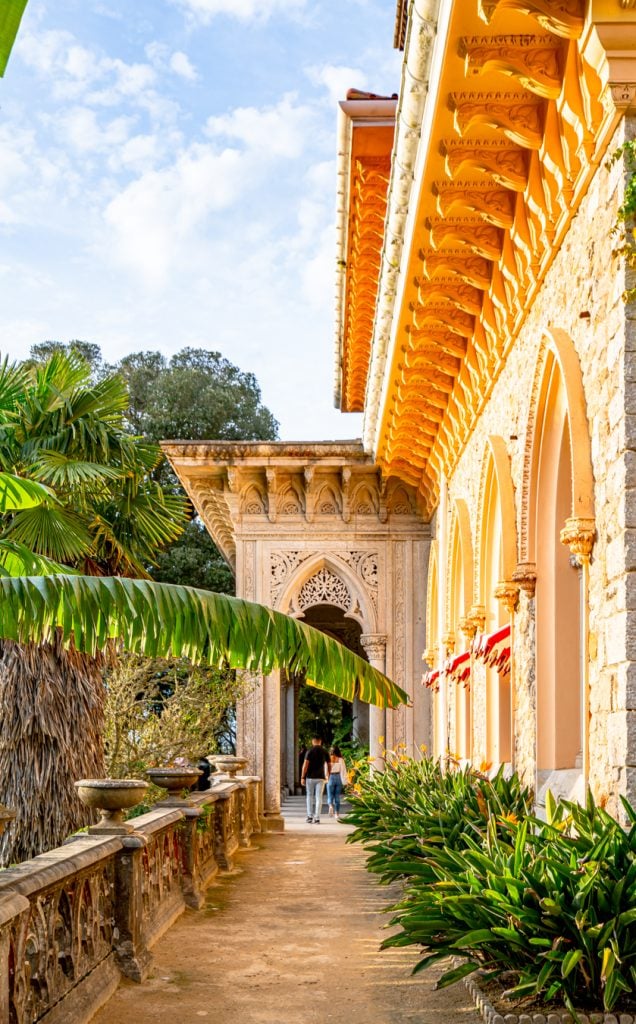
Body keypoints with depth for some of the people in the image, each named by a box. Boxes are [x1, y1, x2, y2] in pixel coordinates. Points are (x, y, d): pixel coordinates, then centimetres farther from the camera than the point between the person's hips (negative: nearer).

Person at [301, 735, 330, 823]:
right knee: (319, 797, 2)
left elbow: (305, 764, -11)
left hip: (310, 777, -1)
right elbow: (329, 764, 6)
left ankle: (310, 816, 11)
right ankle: (317, 818, -3)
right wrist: (327, 775, 20)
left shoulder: (309, 751, -5)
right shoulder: (324, 752, 3)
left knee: (310, 796, 14)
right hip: (321, 777, 1)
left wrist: (302, 777, -6)